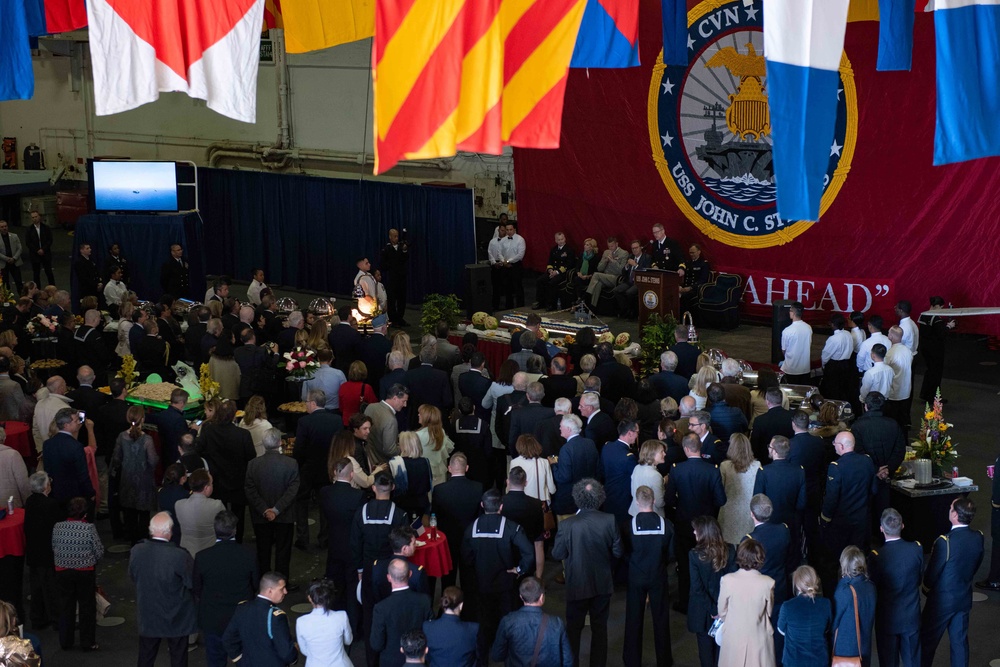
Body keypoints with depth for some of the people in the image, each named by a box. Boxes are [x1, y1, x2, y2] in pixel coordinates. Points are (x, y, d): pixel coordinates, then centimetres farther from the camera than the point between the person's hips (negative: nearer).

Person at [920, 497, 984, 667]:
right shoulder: (978, 538, -10)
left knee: (927, 640, 11)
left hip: (942, 600, -5)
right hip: (965, 598, 5)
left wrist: (926, 588, 3)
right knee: (960, 640, 17)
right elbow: (976, 566, 4)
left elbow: (932, 572, -17)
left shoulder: (945, 542, -28)